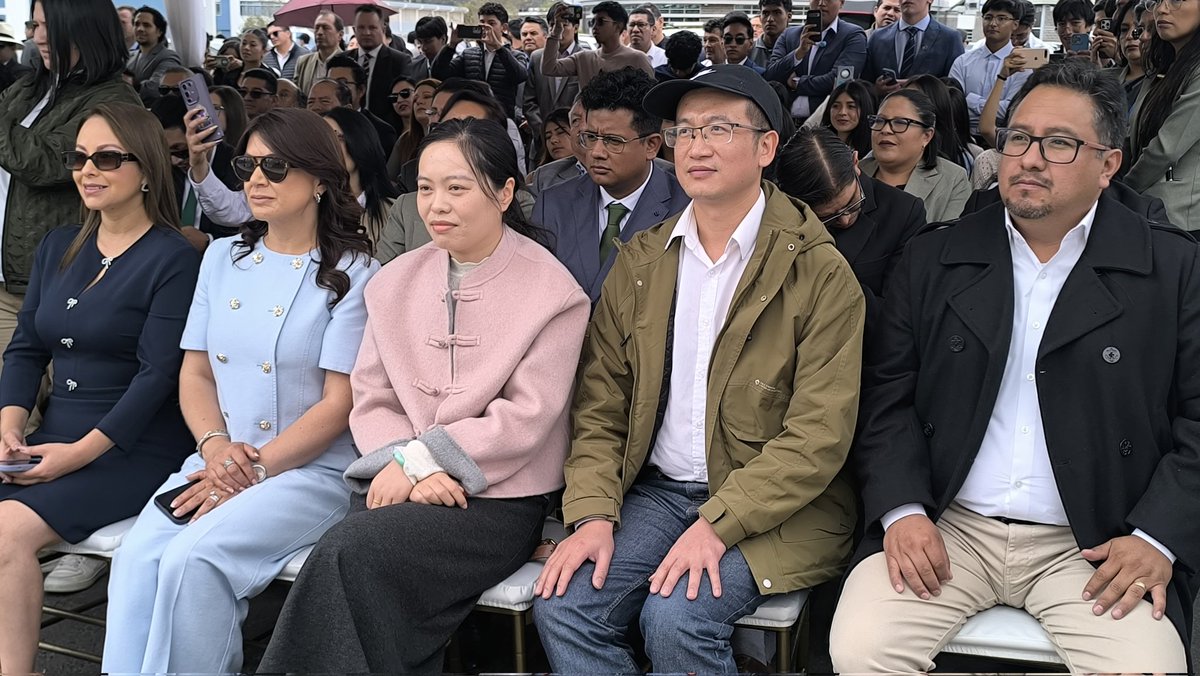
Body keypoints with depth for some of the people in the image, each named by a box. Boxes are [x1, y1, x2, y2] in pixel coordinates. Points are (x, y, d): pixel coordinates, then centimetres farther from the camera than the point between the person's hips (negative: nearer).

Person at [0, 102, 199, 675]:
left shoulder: (173, 259, -7)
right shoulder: (58, 247, 15)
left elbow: (157, 375, -13)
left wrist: (81, 451, -19)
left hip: (133, 451, -6)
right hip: (51, 443, 6)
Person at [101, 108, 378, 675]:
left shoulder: (353, 273, -4)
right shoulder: (222, 257, 14)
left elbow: (339, 404, -8)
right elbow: (195, 374, 14)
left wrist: (255, 469, -15)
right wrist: (215, 445, -6)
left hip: (314, 469, -5)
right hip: (219, 458, 5)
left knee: (193, 558, -28)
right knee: (137, 556, -23)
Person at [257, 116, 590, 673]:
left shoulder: (552, 293, -4)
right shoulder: (395, 283, 11)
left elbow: (526, 417, -10)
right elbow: (371, 399, 8)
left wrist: (416, 457, -12)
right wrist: (413, 469, -11)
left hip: (498, 499, -4)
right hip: (398, 484, 4)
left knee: (350, 551, -28)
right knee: (350, 570, -28)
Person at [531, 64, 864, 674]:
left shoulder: (820, 274, -8)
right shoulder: (638, 262, 8)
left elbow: (819, 434, -13)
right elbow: (600, 405, 7)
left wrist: (717, 522, -21)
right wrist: (594, 513, -8)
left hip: (770, 504, -4)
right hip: (655, 488, 4)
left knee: (675, 617, -27)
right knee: (560, 607, -17)